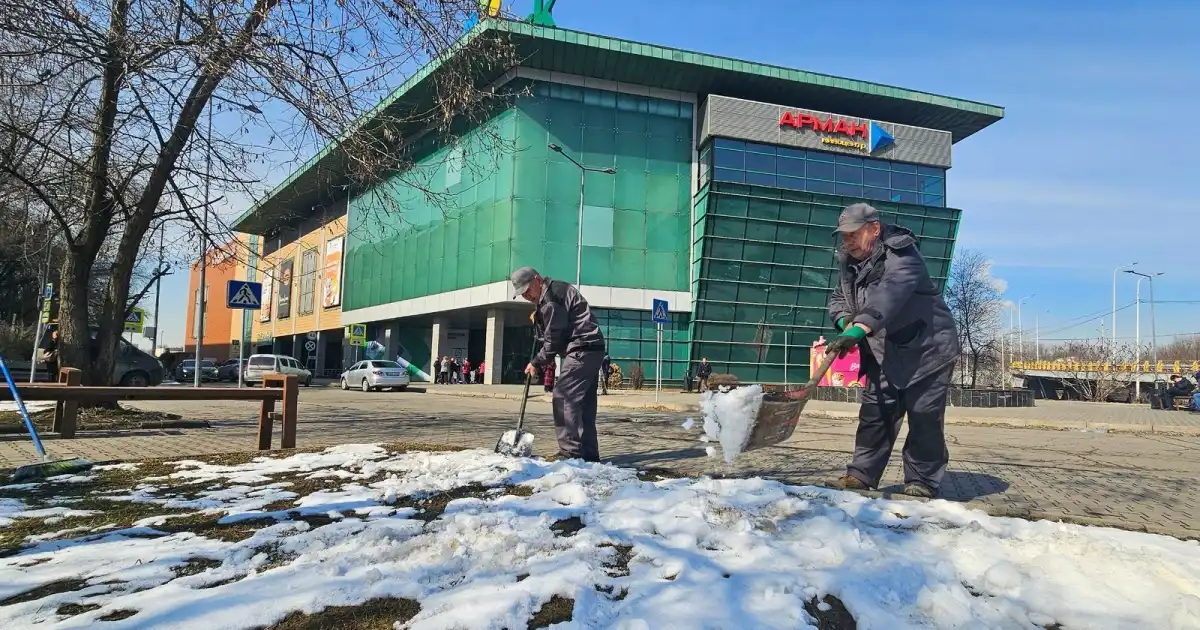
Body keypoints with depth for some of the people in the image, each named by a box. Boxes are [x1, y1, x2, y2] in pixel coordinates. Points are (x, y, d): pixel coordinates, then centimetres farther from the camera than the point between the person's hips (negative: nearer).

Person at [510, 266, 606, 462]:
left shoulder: (551, 296, -12)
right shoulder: (553, 291, 21)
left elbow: (554, 337, -13)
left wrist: (537, 362, -4)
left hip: (581, 351, -11)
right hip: (592, 351, 11)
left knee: (563, 398, -11)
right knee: (584, 403, 10)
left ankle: (570, 452, -13)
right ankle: (588, 454, 13)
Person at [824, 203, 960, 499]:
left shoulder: (902, 256, -24)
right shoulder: (849, 261, 3)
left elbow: (888, 296, -42)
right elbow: (838, 298, 13)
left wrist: (858, 329, -55)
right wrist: (844, 320, -11)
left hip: (926, 349, -7)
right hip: (884, 353, 7)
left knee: (924, 418, -3)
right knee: (874, 413, 6)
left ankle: (922, 482, 8)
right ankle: (862, 474, 12)